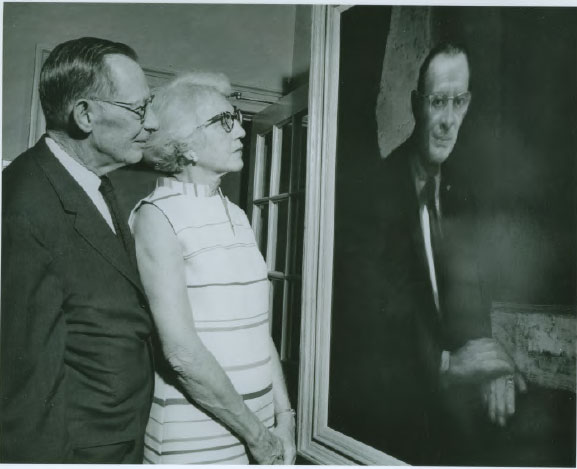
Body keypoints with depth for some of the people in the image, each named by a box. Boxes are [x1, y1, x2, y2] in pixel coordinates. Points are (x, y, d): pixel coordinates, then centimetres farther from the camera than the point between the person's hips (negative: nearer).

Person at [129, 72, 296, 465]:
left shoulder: (237, 215, 6)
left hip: (256, 428, 6)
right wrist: (257, 434, -12)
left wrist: (284, 418, 0)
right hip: (195, 441, -6)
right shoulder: (157, 216, -13)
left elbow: (257, 329, 5)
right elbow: (182, 352, -19)